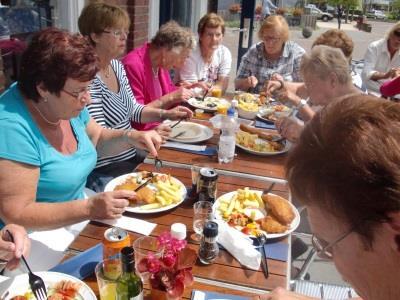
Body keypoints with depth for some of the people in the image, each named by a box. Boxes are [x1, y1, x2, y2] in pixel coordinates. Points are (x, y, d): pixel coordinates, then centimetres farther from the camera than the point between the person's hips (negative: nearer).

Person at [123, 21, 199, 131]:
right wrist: (170, 98, -23)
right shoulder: (133, 65, -22)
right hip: (142, 131, -8)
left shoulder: (161, 62, 5)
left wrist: (187, 89, 4)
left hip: (159, 126, 8)